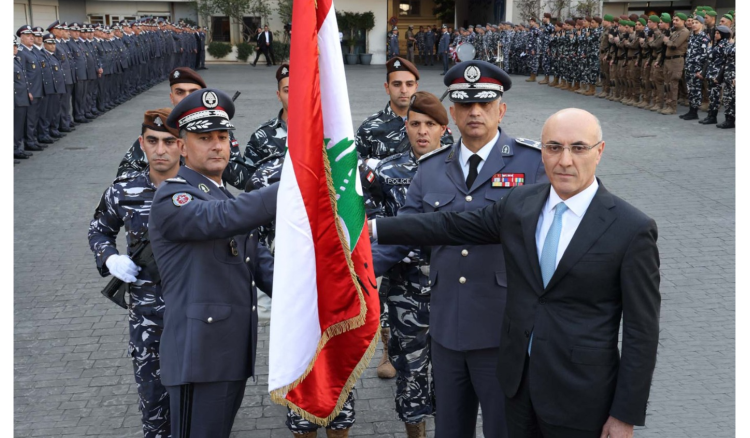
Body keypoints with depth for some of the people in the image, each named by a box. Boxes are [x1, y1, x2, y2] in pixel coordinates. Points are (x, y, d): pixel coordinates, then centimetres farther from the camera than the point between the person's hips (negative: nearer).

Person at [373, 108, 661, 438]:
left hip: (580, 396, -5)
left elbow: (641, 330, -12)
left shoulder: (633, 228, -15)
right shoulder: (519, 203, 0)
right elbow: (450, 225, 11)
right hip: (518, 377, 5)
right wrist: (373, 228, 9)